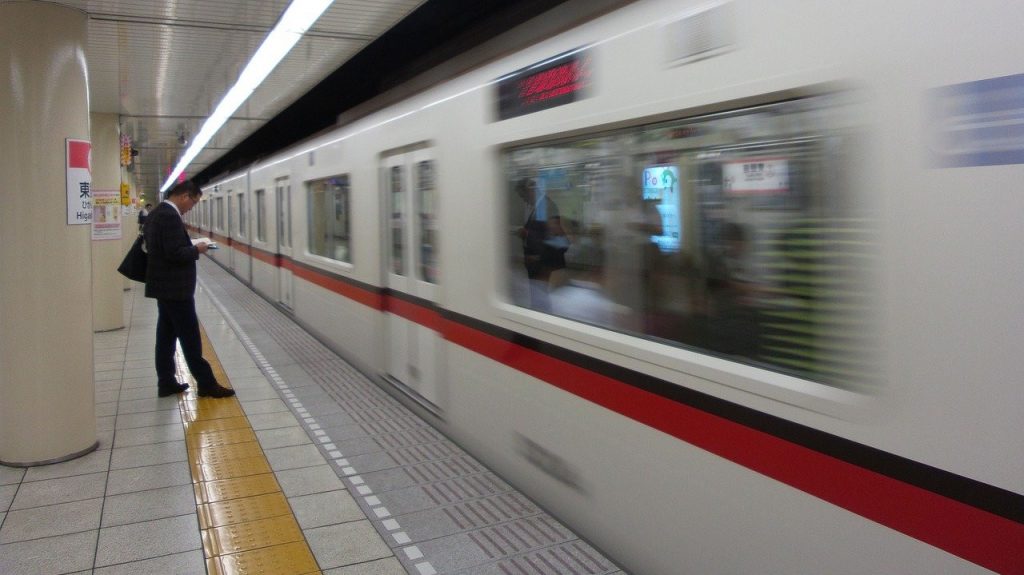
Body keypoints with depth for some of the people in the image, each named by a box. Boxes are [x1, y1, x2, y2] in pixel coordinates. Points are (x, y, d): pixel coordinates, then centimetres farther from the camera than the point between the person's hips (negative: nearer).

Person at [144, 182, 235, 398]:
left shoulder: (157, 213, 12)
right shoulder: (170, 216, -20)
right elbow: (176, 253, -26)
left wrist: (191, 248, 10)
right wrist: (196, 250, -10)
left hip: (164, 285, 10)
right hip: (175, 288, -10)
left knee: (166, 335, 13)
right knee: (190, 338, -4)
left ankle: (166, 383, 18)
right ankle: (206, 384, 2)